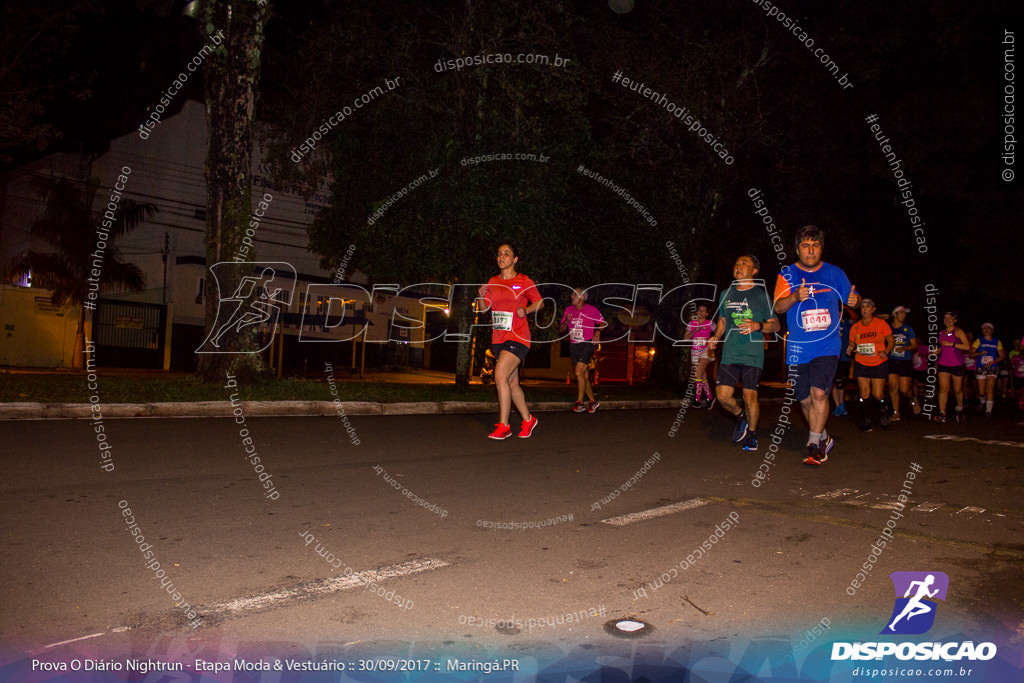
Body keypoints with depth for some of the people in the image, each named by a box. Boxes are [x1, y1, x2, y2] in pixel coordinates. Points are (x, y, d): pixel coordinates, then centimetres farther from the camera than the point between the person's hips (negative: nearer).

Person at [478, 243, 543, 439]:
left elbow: (540, 302, 7)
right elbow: (485, 308, 15)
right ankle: (528, 420, 28)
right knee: (512, 383, 11)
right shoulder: (493, 282, 11)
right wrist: (482, 297, -5)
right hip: (498, 338, 6)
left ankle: (503, 426, -11)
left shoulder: (524, 281, -2)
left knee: (500, 376, -19)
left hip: (517, 337, -6)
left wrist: (526, 310, -12)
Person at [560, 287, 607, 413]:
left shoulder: (591, 310, -5)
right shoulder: (569, 310, 8)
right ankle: (593, 401, 20)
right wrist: (566, 321, -9)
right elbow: (562, 328, 11)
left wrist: (597, 333, -10)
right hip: (573, 346, 5)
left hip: (586, 345, -5)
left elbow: (603, 322, 6)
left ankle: (579, 402, -7)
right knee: (584, 376, 9)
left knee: (579, 372, -16)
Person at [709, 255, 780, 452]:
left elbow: (775, 325, 4)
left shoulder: (761, 295, 1)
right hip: (730, 353, 3)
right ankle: (740, 416, 26)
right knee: (722, 395, -5)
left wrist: (758, 326, -15)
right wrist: (716, 336, 7)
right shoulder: (726, 294, 13)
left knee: (750, 395, -4)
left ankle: (751, 434, 19)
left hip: (753, 354, -3)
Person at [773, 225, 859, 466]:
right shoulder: (787, 275, 2)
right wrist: (795, 297, -30)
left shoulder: (835, 274, 6)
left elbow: (851, 297, 17)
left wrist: (855, 299, -7)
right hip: (797, 349, 1)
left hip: (827, 346, -1)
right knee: (805, 400, 8)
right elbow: (778, 307, -10)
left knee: (819, 393, -18)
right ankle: (824, 438, 31)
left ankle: (814, 445, -9)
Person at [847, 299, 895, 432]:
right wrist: (851, 348, -9)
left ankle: (882, 410, 28)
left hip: (879, 364, -2)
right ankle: (866, 421, 9)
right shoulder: (855, 327, 4)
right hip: (861, 364, 2)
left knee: (878, 395, -5)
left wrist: (886, 352, -14)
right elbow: (852, 344, 13)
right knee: (864, 394, -2)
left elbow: (891, 341, 2)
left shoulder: (881, 324, -2)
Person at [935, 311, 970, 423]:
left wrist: (951, 344, -19)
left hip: (957, 364, -3)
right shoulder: (941, 333, 14)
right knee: (943, 388, -11)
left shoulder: (958, 331, -3)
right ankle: (942, 414, -14)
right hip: (943, 363, 3)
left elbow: (967, 346, -14)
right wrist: (937, 351, 10)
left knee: (957, 390, 7)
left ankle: (960, 408, 35)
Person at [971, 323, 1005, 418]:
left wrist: (993, 362, -7)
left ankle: (988, 410, -13)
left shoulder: (997, 342, 10)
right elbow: (971, 353, 3)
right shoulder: (979, 341, 6)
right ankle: (982, 401, 34)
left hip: (992, 368, 0)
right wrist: (980, 353, -16)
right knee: (981, 392, 0)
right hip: (980, 368, 0)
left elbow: (1002, 356, 10)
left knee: (990, 389, -15)